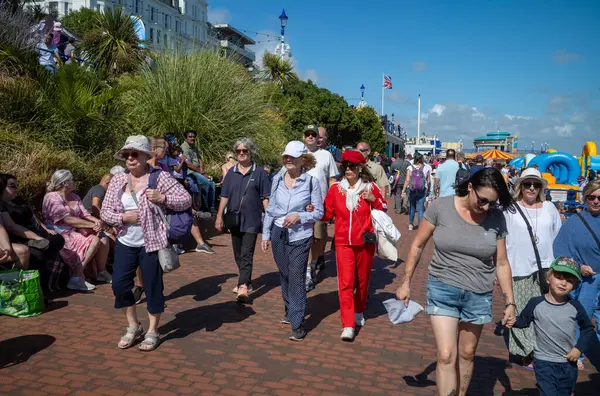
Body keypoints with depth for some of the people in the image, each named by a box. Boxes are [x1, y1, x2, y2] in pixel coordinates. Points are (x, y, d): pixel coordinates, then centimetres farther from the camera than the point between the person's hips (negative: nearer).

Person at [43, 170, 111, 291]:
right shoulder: (52, 198, -12)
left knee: (104, 239, -11)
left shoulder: (73, 197, 13)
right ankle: (76, 278, -22)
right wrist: (93, 225, -23)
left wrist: (97, 221, -18)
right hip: (61, 234, -8)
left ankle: (101, 272, 6)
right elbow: (68, 219, -21)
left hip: (75, 231, 8)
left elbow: (85, 215, 6)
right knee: (94, 241, -26)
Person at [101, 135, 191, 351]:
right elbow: (105, 211, 5)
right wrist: (122, 217, -15)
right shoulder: (117, 180, 4)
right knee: (119, 284, 6)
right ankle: (133, 326, 27)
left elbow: (186, 200, -9)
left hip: (151, 243, -4)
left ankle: (152, 332, 23)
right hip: (125, 244, 5)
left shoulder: (160, 177, -8)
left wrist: (163, 198, -26)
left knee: (152, 286, 4)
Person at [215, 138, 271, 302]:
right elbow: (225, 196, 10)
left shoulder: (259, 172, -1)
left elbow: (265, 198, -2)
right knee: (238, 255, 13)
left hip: (251, 220, -5)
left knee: (246, 255, -11)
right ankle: (246, 282, 27)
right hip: (235, 219, 5)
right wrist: (219, 217, 6)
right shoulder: (231, 173, 8)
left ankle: (243, 286, -19)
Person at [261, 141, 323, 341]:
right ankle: (289, 311, 35)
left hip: (300, 237, -4)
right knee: (284, 276, 15)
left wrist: (299, 216, -19)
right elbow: (270, 209, 10)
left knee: (297, 279, -6)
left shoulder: (311, 181, -8)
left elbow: (318, 212, -3)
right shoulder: (277, 179, 3)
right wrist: (266, 234, 10)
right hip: (278, 234, 4)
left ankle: (298, 324, 1)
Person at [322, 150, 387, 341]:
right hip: (343, 243, 0)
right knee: (345, 282, -8)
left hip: (365, 242, 1)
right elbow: (327, 213, 4)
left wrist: (374, 200, -13)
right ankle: (348, 325, -5)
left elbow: (384, 210, 6)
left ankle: (359, 312, 39)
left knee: (362, 280, 15)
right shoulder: (336, 189, 0)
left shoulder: (370, 187, -2)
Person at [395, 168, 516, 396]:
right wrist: (406, 283, -1)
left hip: (478, 296, 2)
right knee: (446, 356, -6)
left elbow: (501, 264, 3)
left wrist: (510, 302, 2)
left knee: (467, 355, 15)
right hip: (442, 290, -2)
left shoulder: (496, 218, -5)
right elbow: (418, 245, -3)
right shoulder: (440, 207, -12)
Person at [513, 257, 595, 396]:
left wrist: (579, 348, -3)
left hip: (569, 363, 3)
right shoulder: (536, 304, -12)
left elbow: (588, 328, 7)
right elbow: (523, 321, -1)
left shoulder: (575, 306, -7)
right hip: (544, 362, -3)